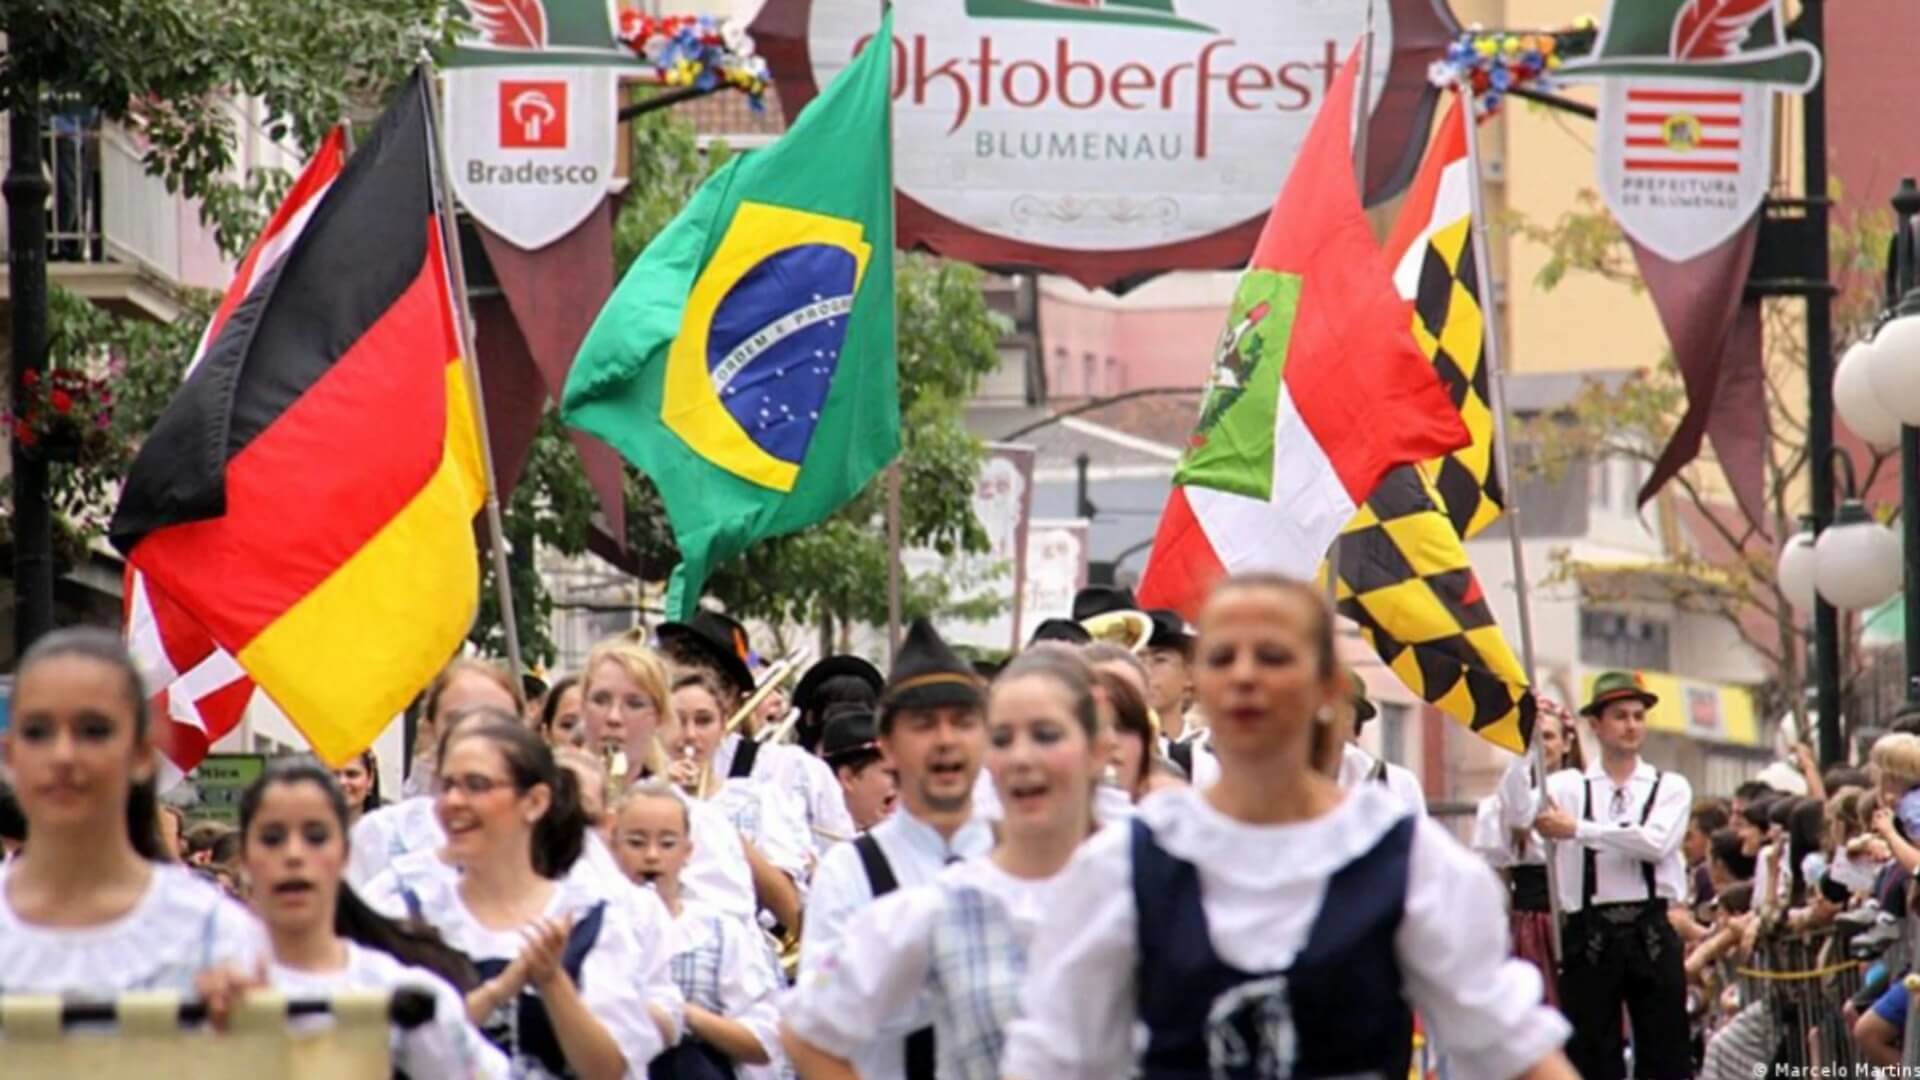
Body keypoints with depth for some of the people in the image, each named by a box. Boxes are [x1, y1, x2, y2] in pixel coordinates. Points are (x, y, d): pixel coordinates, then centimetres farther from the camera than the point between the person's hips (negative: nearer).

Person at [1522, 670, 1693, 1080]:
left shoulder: (1670, 787, 7)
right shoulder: (1567, 786, 6)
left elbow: (1656, 841, -12)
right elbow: (1517, 812, -11)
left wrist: (1578, 829, -13)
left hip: (1652, 935, 0)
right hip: (1590, 935, 0)